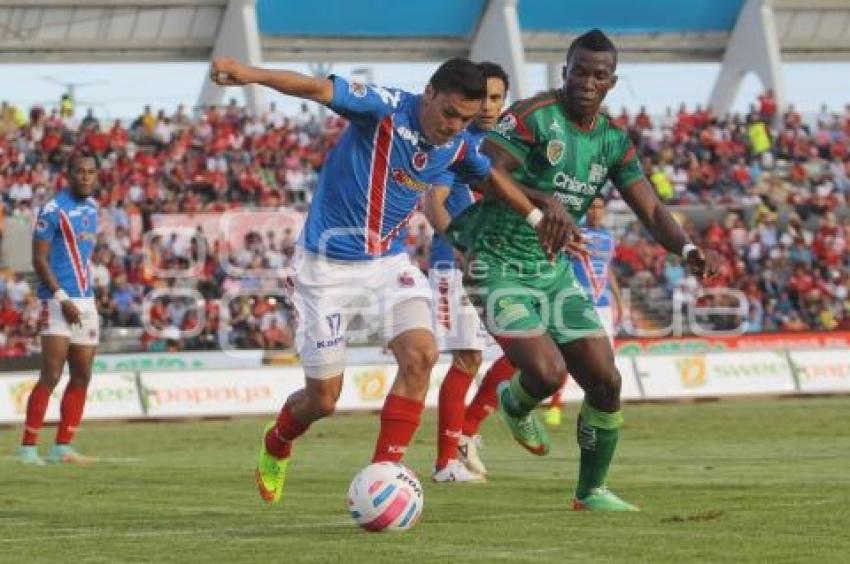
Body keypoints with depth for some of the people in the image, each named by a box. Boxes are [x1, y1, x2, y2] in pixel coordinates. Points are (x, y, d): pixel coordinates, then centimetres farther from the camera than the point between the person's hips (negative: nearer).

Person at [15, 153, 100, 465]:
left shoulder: (92, 207, 14)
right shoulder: (53, 209, -10)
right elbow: (39, 259, -12)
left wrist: (88, 301, 19)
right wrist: (62, 299, -19)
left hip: (85, 300, 8)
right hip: (58, 301, -8)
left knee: (82, 378, 7)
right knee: (51, 377, -12)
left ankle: (62, 447, 12)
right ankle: (27, 447, -9)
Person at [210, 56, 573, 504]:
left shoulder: (456, 148, -2)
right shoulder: (385, 109, -20)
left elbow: (490, 178, 22)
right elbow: (316, 88, -33)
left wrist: (537, 217, 27)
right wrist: (250, 75, -47)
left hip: (388, 262, 5)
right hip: (327, 266, -5)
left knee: (421, 355, -21)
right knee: (322, 401, 2)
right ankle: (275, 445, 38)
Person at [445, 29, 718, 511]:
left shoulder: (614, 141, 4)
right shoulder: (534, 116, -16)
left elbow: (652, 211, 1)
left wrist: (688, 249, -20)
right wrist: (543, 202, -40)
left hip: (555, 272, 6)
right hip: (500, 268, -6)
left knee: (606, 382, 0)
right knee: (547, 373, -23)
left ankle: (592, 491, 19)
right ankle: (515, 404, 16)